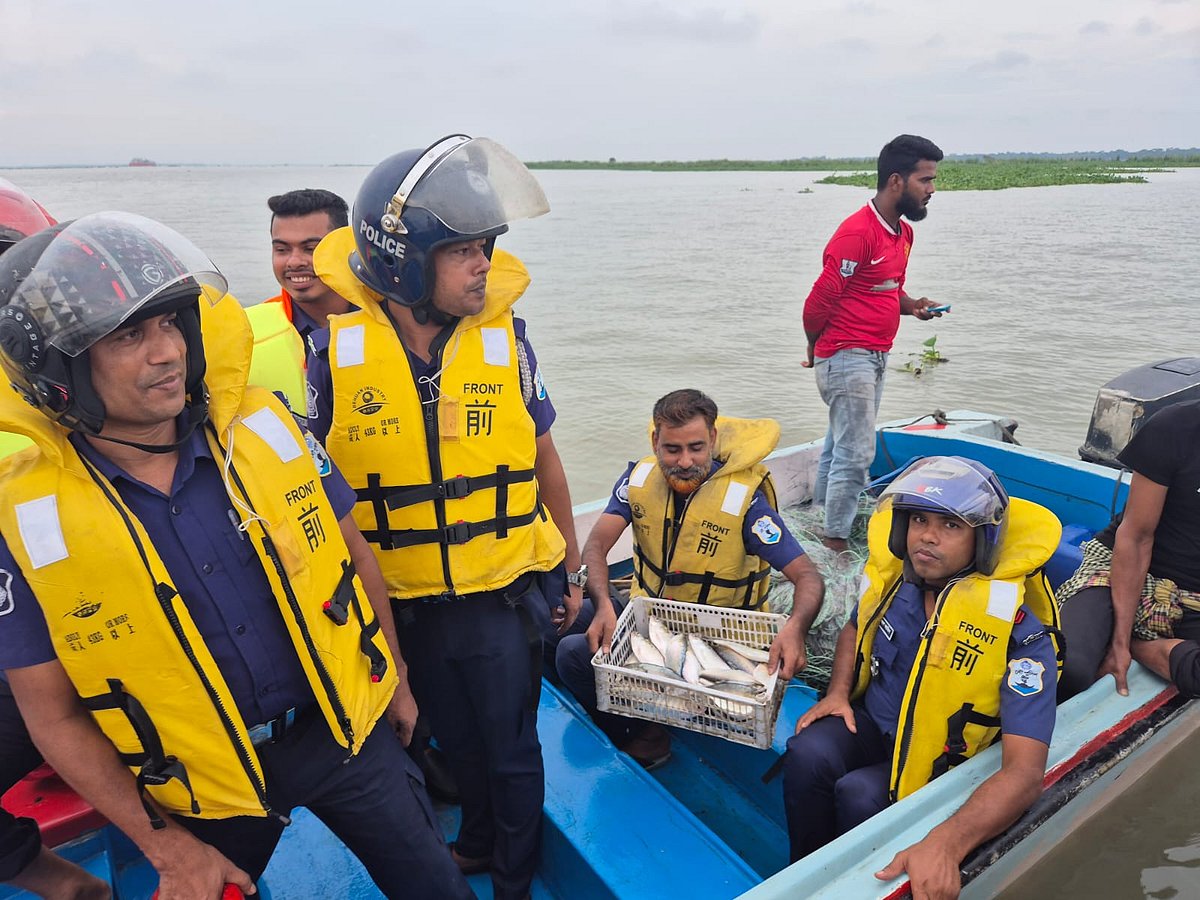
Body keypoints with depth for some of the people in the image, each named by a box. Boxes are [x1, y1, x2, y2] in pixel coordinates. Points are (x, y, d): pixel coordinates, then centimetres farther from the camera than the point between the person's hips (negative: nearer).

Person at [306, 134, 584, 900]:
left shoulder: (504, 338, -11)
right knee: (457, 740, 25)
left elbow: (544, 460, -1)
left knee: (512, 750, 16)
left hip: (505, 596, -1)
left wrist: (571, 567, 6)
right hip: (404, 602, 1)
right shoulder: (337, 350, -12)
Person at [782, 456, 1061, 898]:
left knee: (860, 796, -30)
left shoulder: (1020, 631, -25)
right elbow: (854, 631, 14)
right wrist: (838, 692, -5)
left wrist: (946, 844, -48)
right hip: (870, 723, 4)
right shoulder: (893, 578, -10)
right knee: (807, 755, -26)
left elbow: (1025, 771, -33)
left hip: (942, 764, -3)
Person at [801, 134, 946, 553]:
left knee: (841, 442, 17)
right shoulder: (857, 233, -18)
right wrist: (817, 349, 0)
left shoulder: (903, 232, 12)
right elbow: (819, 300, -16)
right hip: (847, 358, -9)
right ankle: (836, 539, 7)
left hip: (875, 358, 9)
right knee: (856, 453, -5)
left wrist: (912, 306, 2)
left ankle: (822, 508, 31)